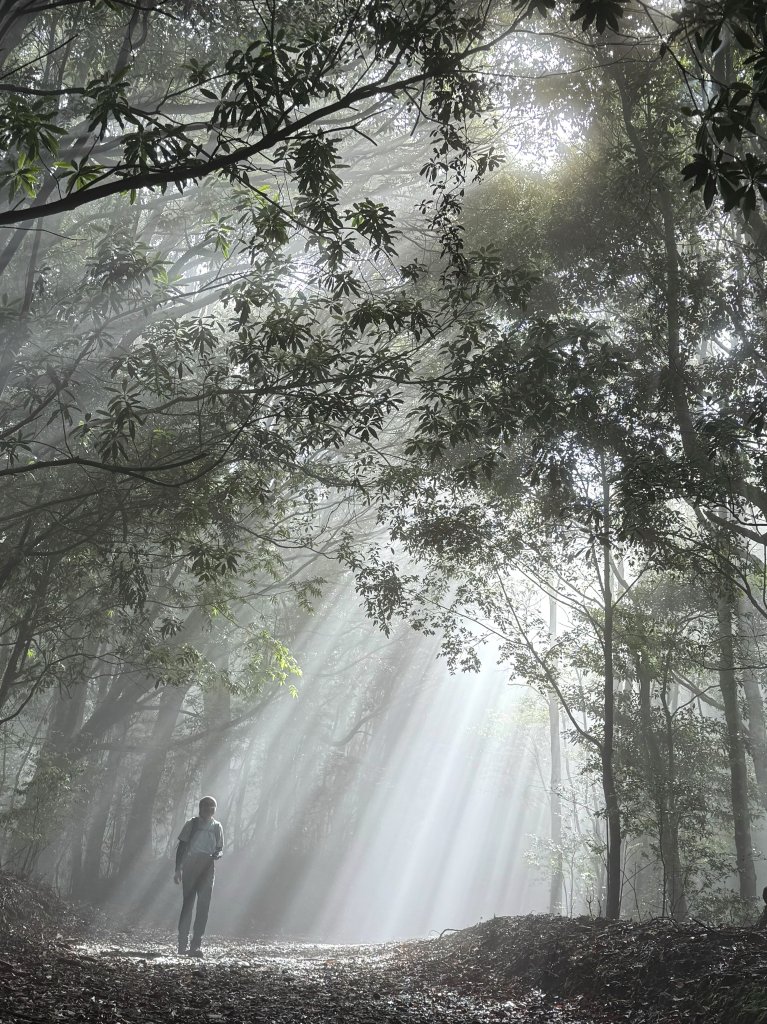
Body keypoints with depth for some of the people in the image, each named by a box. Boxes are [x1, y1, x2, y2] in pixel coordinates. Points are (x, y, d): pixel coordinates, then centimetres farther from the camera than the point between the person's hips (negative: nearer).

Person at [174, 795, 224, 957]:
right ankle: (182, 944, 2)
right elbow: (181, 847, 2)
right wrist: (178, 870, -3)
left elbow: (220, 848, 16)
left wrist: (217, 854, -9)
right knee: (188, 904, -4)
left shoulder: (217, 827, 9)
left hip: (207, 870, 3)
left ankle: (196, 945, -3)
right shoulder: (192, 824, 0)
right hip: (190, 869, -2)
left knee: (203, 906, -4)